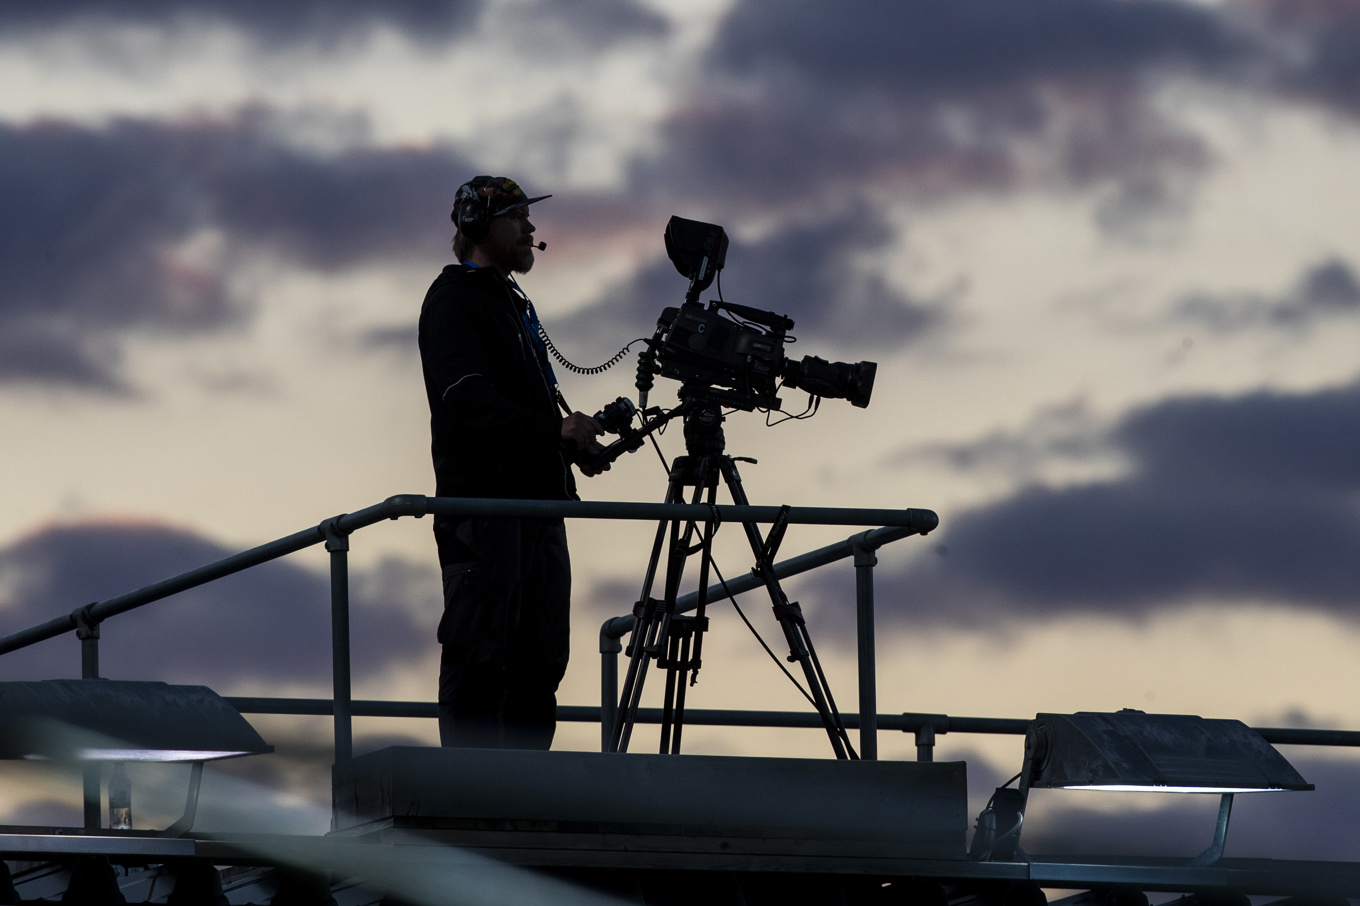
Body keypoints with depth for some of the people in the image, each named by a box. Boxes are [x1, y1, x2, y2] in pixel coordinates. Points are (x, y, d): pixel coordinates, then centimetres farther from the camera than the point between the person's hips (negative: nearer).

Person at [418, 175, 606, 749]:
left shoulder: (513, 302, 25)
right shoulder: (453, 298, -5)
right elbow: (468, 400, -19)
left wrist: (573, 436, 8)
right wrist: (553, 429, -26)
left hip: (536, 497, 9)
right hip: (482, 497, -9)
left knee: (539, 658, 8)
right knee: (481, 653, -10)